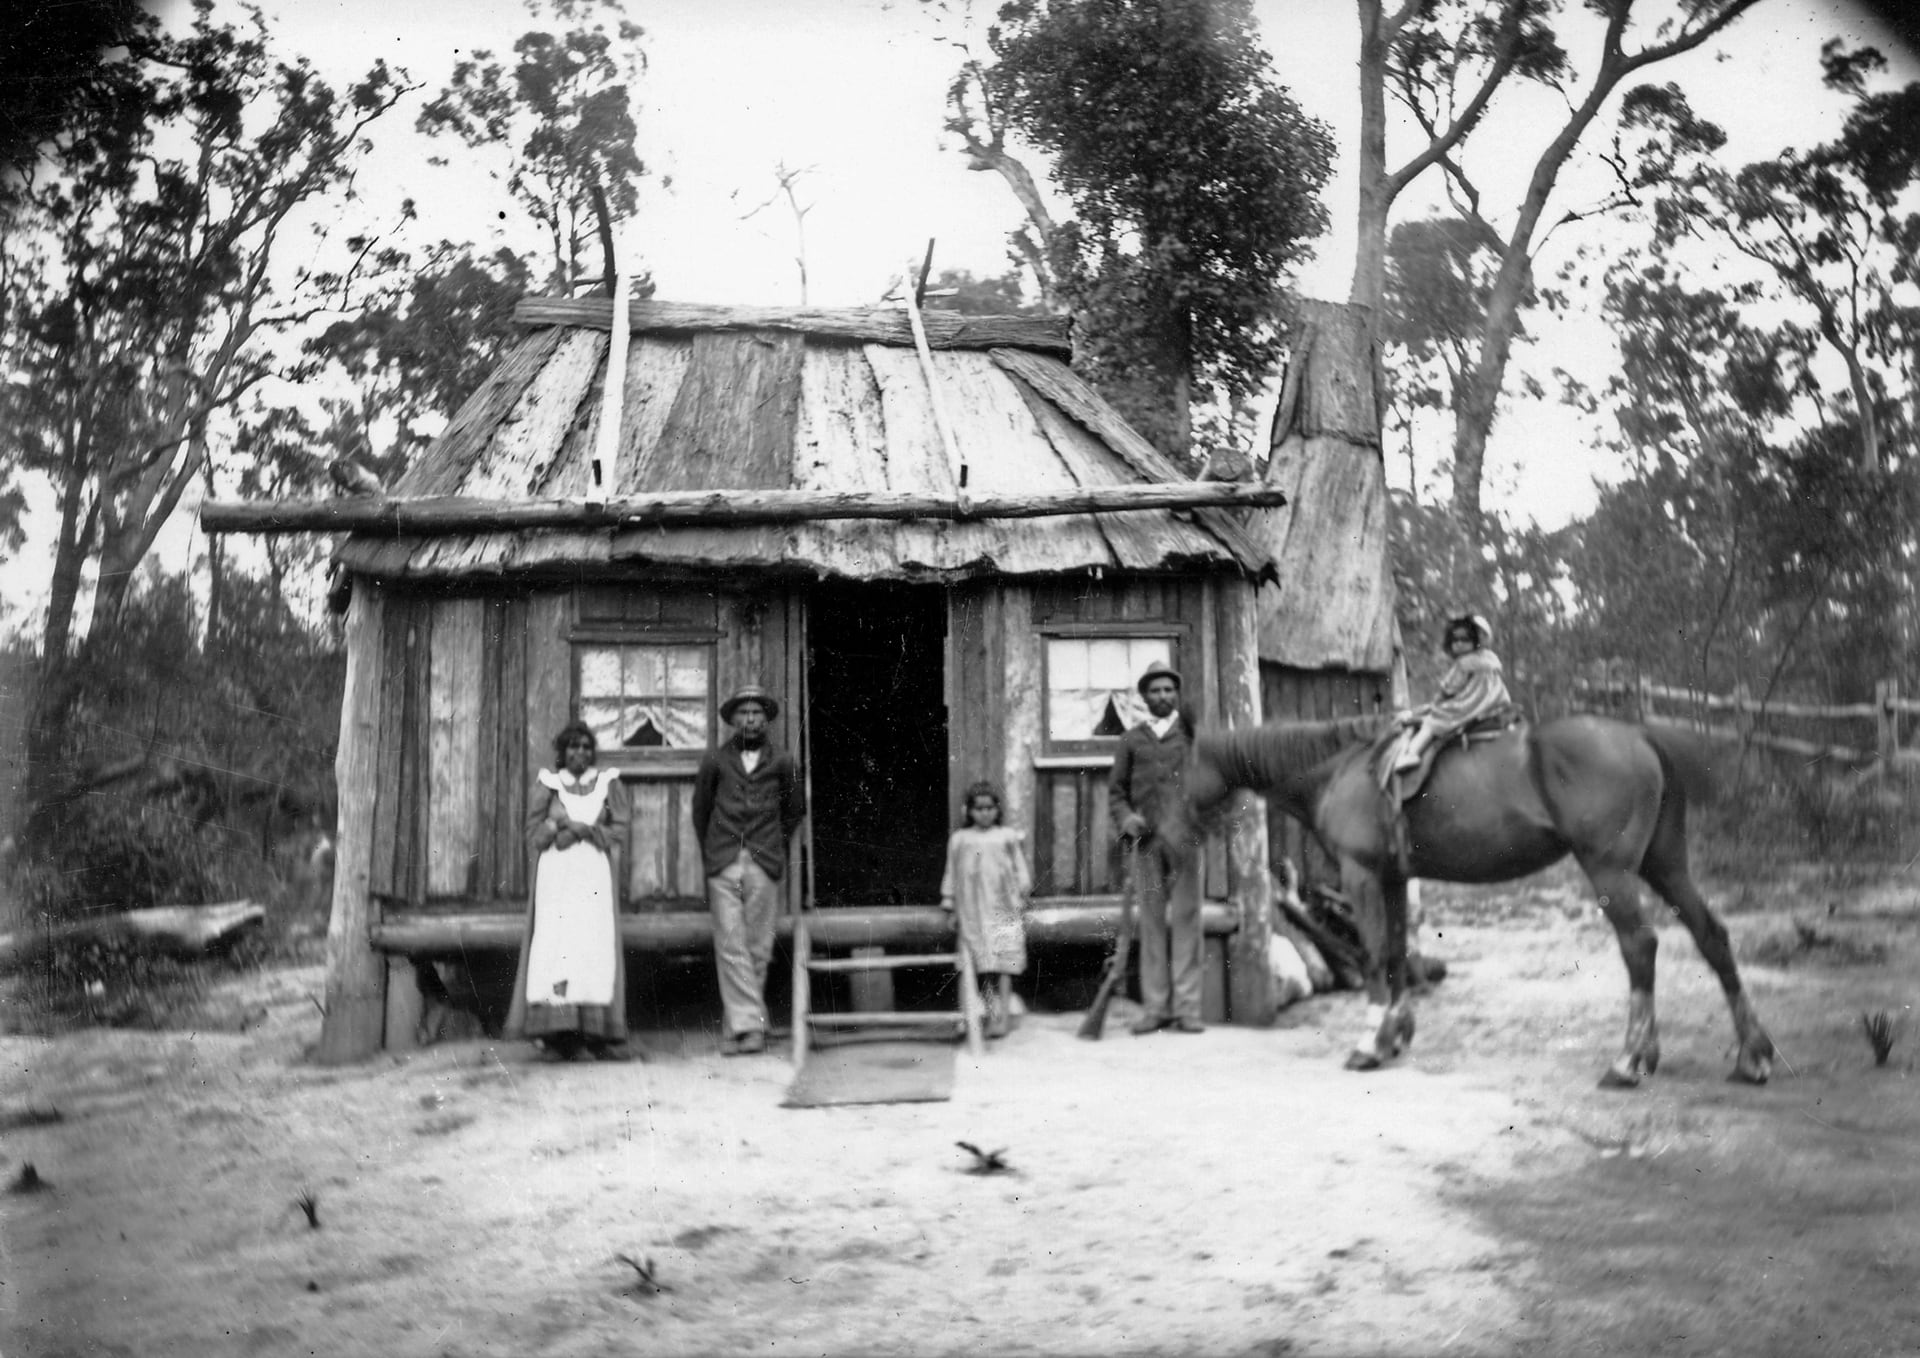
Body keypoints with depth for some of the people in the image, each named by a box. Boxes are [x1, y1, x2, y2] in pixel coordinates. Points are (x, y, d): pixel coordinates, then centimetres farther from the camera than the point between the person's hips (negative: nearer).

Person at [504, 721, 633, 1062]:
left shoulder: (609, 784, 15)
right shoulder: (546, 785, 14)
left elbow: (619, 831, 5)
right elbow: (535, 833, 5)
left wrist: (576, 829, -6)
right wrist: (571, 828, -8)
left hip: (595, 876, 1)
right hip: (555, 876, 0)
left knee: (597, 945, -10)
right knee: (555, 943, -12)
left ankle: (599, 1033, -11)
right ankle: (557, 1036, -14)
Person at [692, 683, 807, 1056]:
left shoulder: (783, 763, 7)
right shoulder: (715, 761, 7)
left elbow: (796, 810, 20)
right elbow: (700, 809, 19)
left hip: (764, 868, 0)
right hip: (723, 867, 0)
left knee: (757, 950, 0)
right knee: (730, 948, -9)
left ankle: (741, 1027, 8)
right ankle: (750, 1025, -11)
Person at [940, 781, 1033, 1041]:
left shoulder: (1007, 836, 6)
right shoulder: (959, 840, 8)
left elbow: (1020, 868, 10)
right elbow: (951, 874, 12)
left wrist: (1022, 899, 7)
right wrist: (950, 905, 10)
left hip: (1003, 908, -1)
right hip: (972, 910, 1)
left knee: (1003, 961, -6)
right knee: (983, 963, -1)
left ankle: (1003, 1014, -6)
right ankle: (992, 1012, 4)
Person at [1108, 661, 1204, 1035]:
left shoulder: (1193, 732, 10)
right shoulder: (1131, 740, 14)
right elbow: (1116, 790, 14)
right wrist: (1126, 818, -4)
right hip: (1146, 838, 2)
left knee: (1186, 919, -4)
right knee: (1151, 921, 2)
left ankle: (1186, 1007, -2)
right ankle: (1154, 1007, 5)